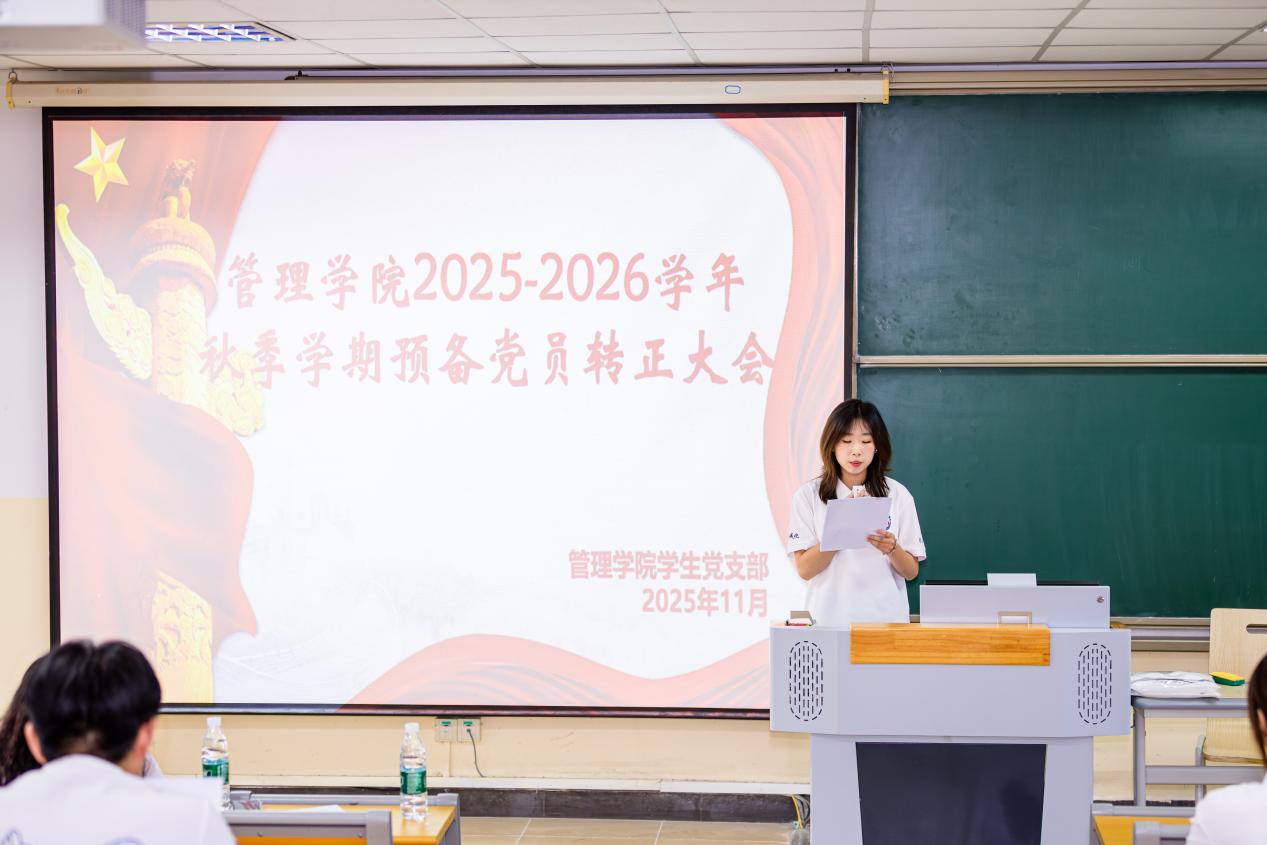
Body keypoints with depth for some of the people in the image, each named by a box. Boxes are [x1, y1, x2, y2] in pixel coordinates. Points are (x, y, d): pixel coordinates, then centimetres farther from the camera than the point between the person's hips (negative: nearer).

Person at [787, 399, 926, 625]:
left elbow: (911, 571, 3)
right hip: (829, 618, -1)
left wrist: (892, 549, -18)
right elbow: (804, 569, -7)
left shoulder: (898, 495, 2)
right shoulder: (808, 496, -1)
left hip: (886, 615, 1)